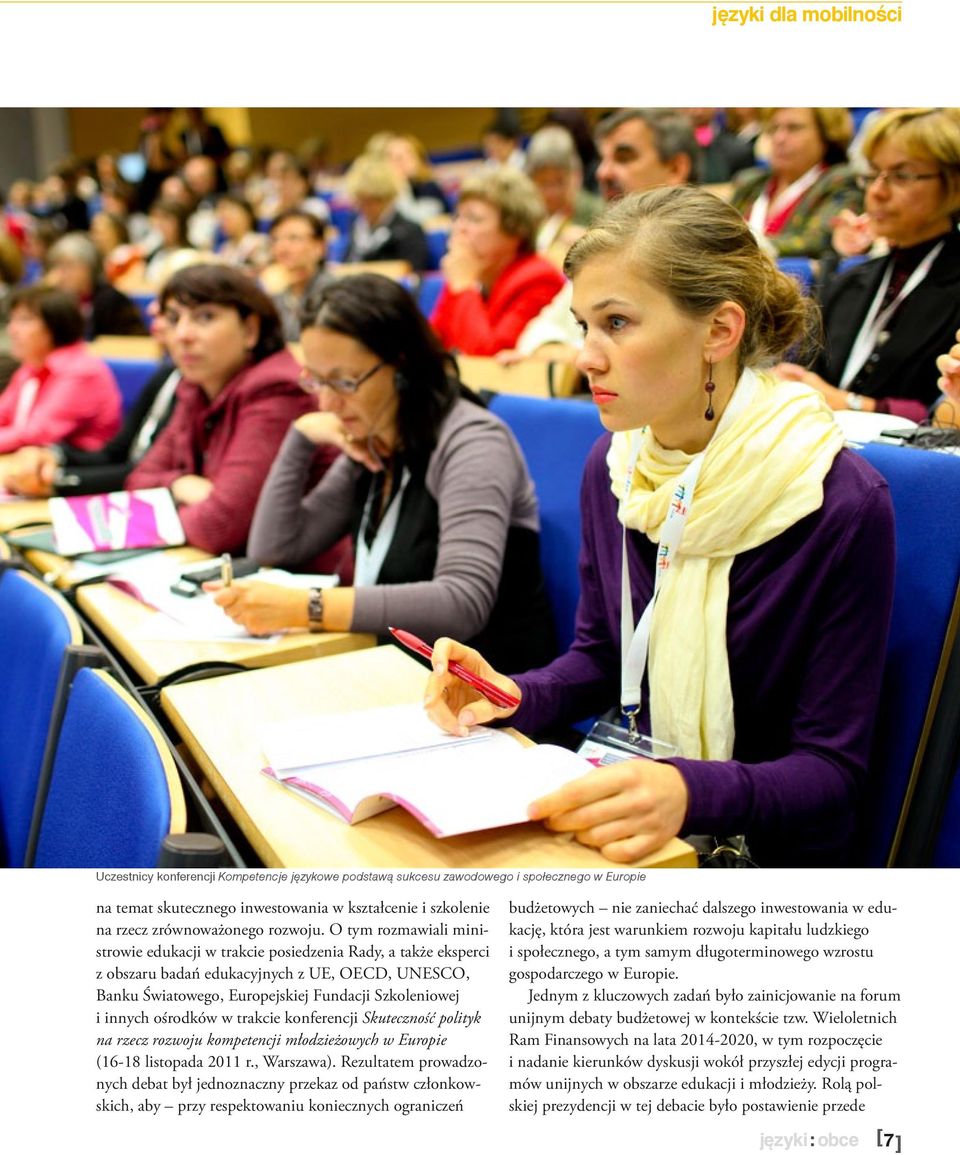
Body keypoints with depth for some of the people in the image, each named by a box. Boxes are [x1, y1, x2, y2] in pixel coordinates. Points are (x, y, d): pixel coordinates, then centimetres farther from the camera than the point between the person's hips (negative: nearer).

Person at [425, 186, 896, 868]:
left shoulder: (842, 505, -17)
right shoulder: (612, 466, 1)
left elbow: (832, 768, -15)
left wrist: (691, 792, -34)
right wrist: (516, 697, -8)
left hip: (771, 851, -5)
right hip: (634, 835, 5)